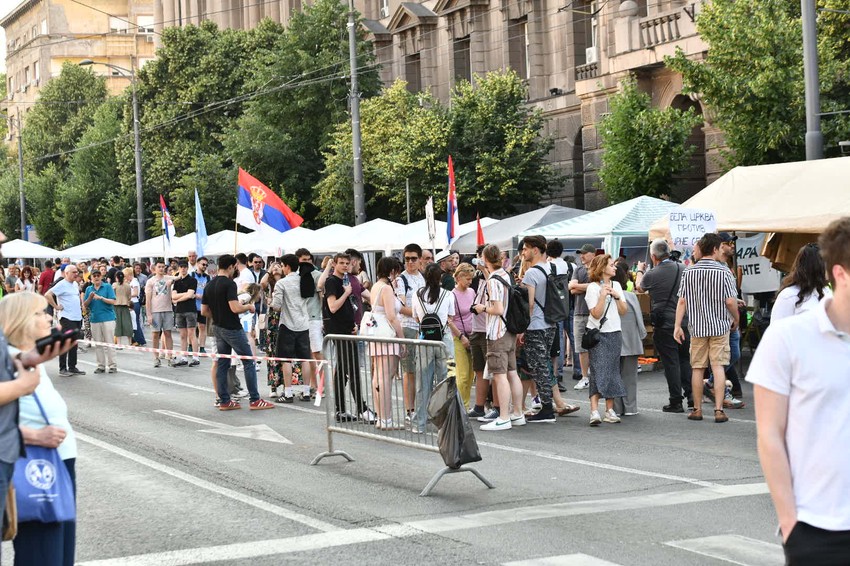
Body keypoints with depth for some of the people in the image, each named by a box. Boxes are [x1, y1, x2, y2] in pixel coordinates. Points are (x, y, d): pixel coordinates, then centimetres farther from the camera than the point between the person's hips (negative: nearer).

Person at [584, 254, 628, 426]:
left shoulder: (616, 286, 11)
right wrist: (603, 295, -20)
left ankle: (610, 410, 12)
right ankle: (594, 411, -18)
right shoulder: (593, 287, -7)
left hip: (615, 334, 6)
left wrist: (617, 296, -5)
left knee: (612, 371, 7)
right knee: (598, 371, -13)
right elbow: (596, 313, -13)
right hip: (598, 334, -6)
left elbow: (623, 311, 9)